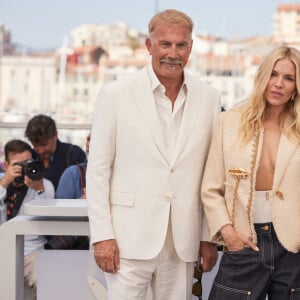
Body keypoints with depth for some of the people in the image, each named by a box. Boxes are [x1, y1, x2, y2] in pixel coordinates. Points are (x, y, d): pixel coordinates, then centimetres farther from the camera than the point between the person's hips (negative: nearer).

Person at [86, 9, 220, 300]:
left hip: (182, 243, 3)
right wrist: (102, 235, -7)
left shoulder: (209, 98, 6)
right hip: (130, 239, -3)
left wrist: (209, 237, 8)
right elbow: (97, 169, -2)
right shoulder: (116, 94, -3)